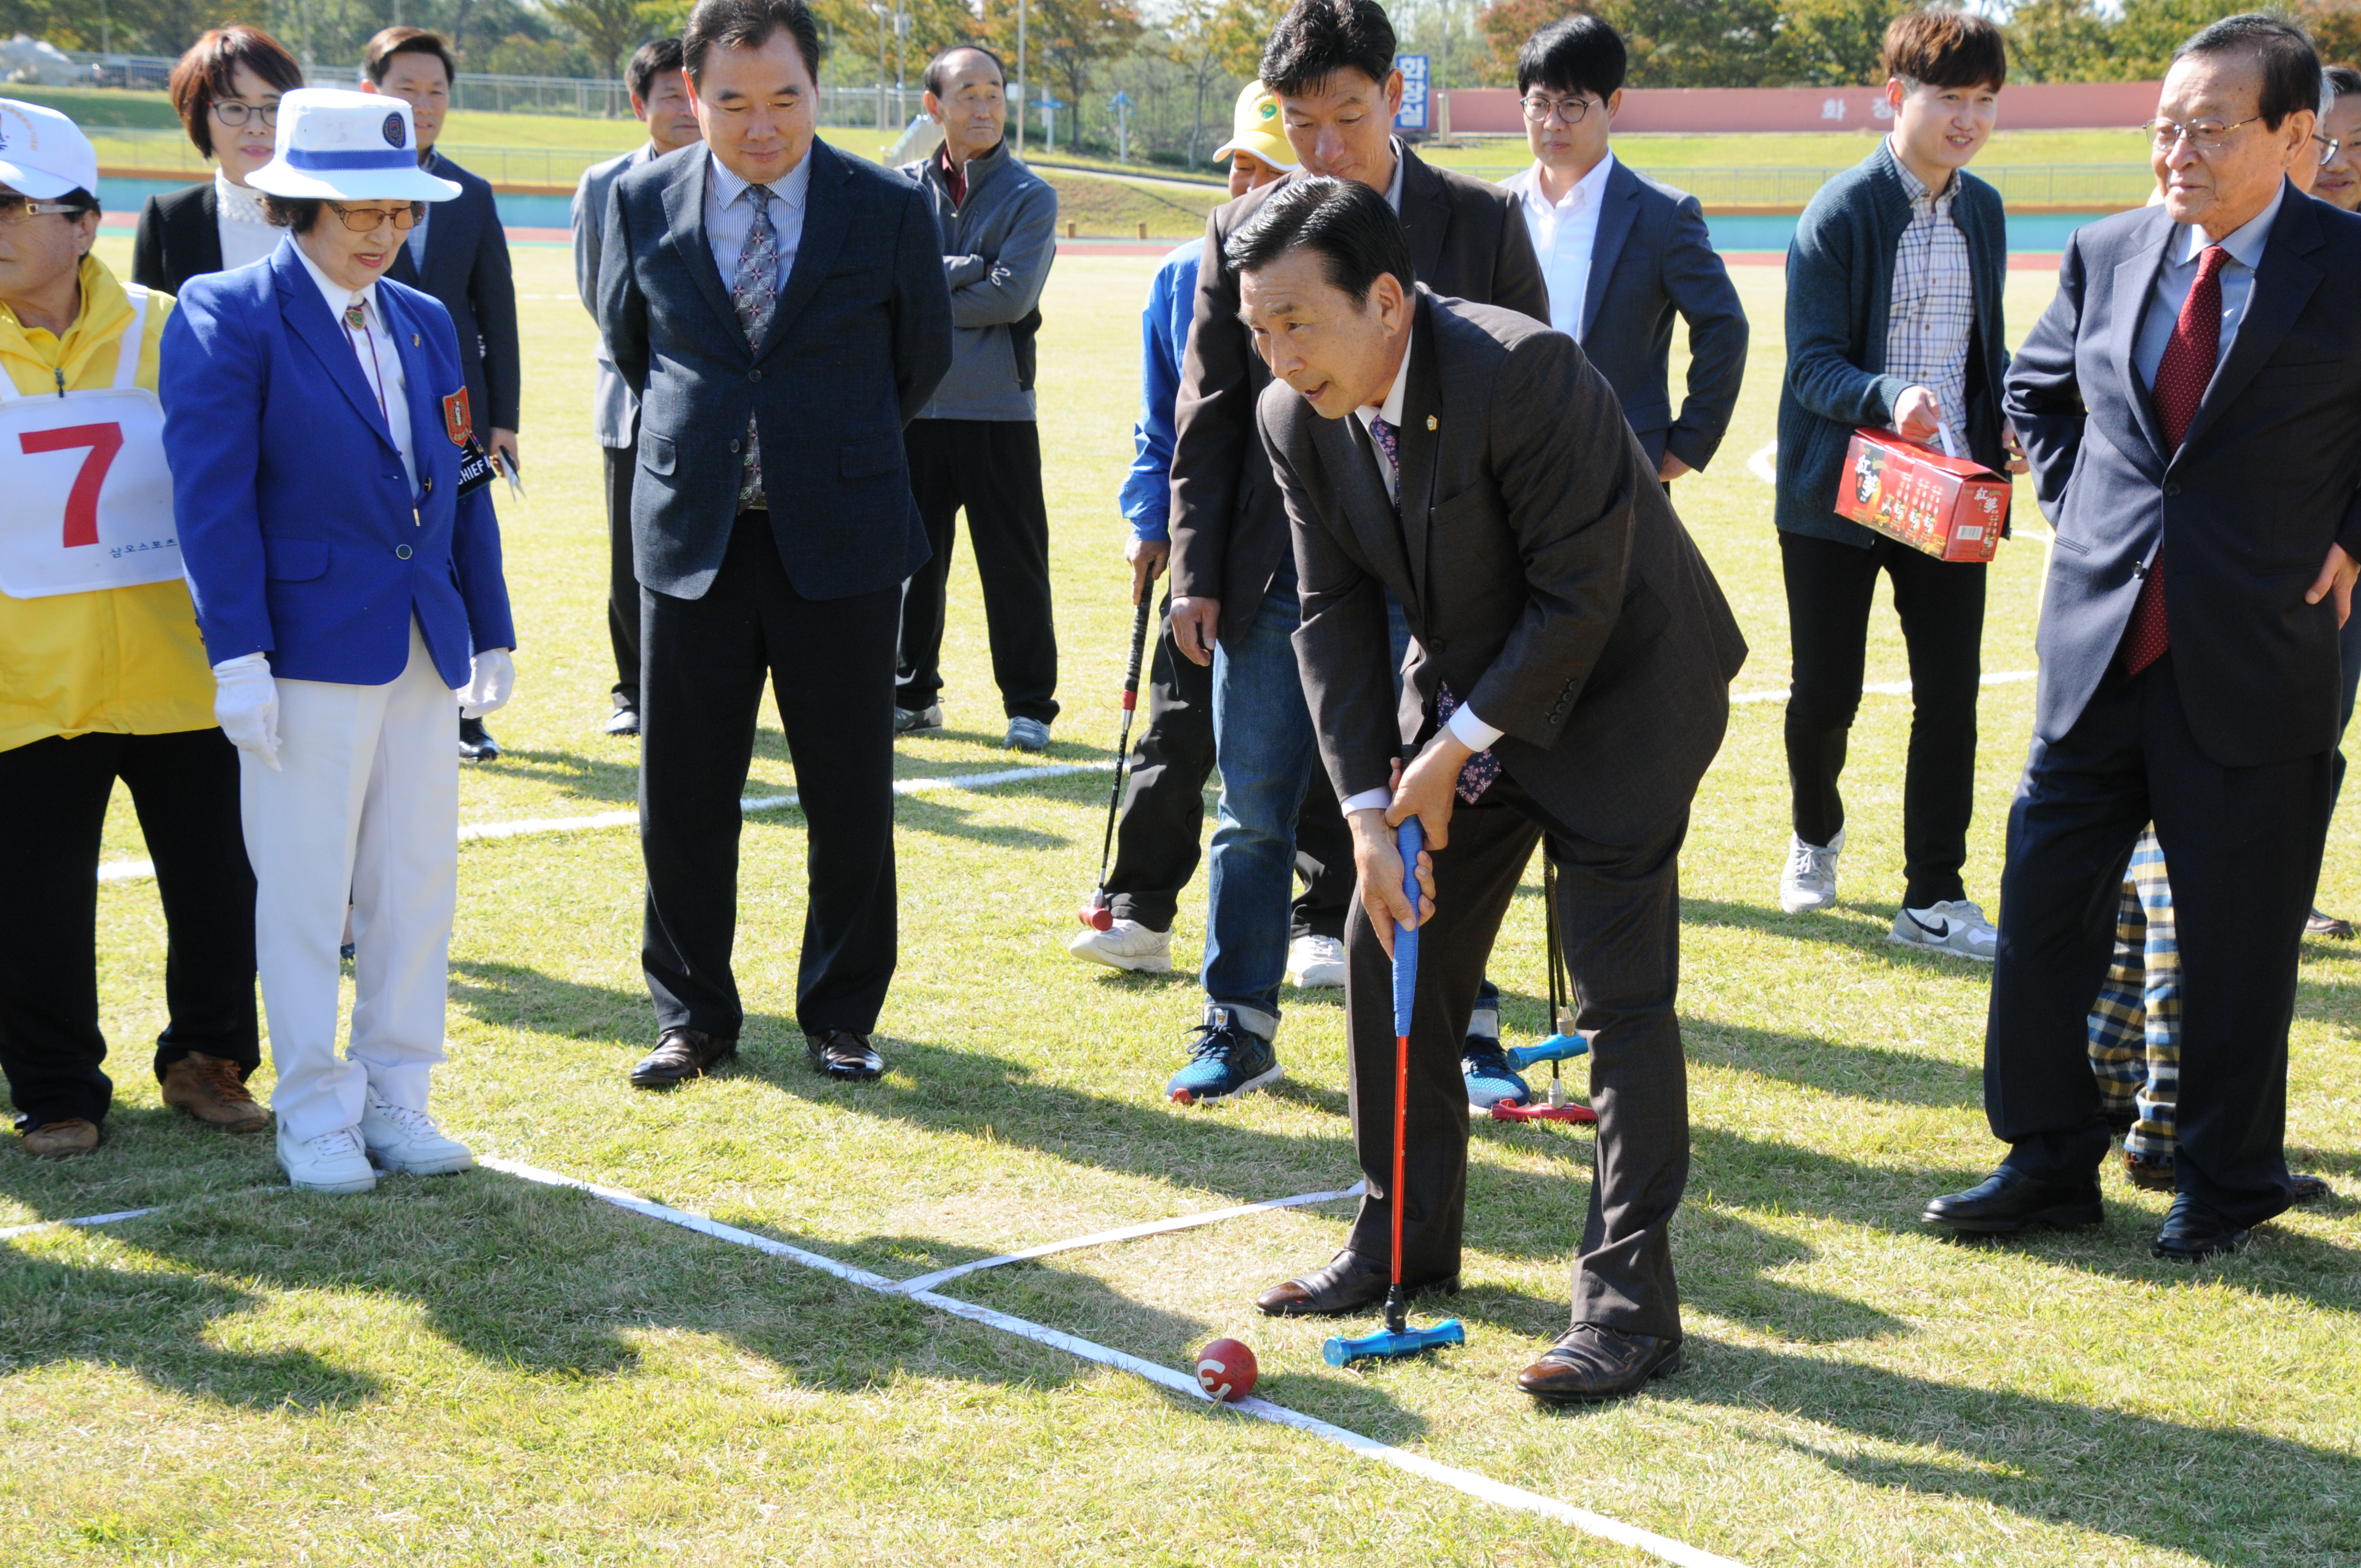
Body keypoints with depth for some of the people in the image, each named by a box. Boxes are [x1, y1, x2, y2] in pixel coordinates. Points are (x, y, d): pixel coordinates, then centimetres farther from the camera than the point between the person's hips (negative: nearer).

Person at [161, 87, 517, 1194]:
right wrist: (238, 656, -17)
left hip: (420, 649, 6)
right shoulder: (228, 316, -6)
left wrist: (491, 633, 15)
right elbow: (212, 497, -11)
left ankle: (397, 1101, 21)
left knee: (418, 887, 9)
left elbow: (463, 488, 17)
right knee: (304, 893, 1)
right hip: (307, 648, -6)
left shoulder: (424, 324, 13)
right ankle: (314, 1118, 13)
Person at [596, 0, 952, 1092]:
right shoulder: (644, 203, 1)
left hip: (841, 544, -1)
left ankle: (840, 1015, 19)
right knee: (684, 797, 6)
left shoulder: (890, 210, -2)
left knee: (850, 797, 4)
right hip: (689, 539, 1)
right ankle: (692, 1019, 20)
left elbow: (923, 357, 12)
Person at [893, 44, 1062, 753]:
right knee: (912, 558, 9)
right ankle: (912, 694, 20)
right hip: (914, 402, 3)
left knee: (1014, 562, 1)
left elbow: (1011, 296, -12)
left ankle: (1029, 705, 8)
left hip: (997, 408, -2)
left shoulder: (1030, 196, 0)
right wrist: (966, 270, -13)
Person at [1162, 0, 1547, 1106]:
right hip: (1277, 573, 1)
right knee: (1254, 811, 6)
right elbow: (1207, 414, 6)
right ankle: (1239, 1029, 19)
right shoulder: (1243, 233, 3)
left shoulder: (1482, 223, 0)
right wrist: (1195, 572, 0)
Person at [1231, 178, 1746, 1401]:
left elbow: (1580, 597, -25)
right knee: (1390, 951, 8)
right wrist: (1367, 808, -10)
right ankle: (1406, 1240, 24)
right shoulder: (1295, 418, -9)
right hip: (1466, 693, 7)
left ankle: (1629, 1301, -4)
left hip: (1614, 691, -7)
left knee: (1620, 989, -9)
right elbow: (1336, 612, -2)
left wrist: (1455, 749, -19)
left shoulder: (1522, 373, -30)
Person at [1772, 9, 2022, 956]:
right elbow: (1811, 364, -14)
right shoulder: (1840, 212, -10)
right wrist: (1890, 399, -33)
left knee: (1950, 697, 0)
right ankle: (1816, 836, 35)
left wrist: (2008, 422, -1)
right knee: (1826, 694, 5)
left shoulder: (1983, 210, 9)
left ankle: (1934, 899, 8)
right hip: (1839, 493, -4)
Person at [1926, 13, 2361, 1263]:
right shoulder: (2106, 256, 4)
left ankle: (2225, 1185, 23)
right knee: (2046, 901, 7)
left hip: (2256, 659, -4)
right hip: (2097, 643, 4)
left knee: (2235, 937, 6)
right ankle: (2049, 1160, 22)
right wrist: (2076, 508, 11)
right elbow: (2036, 389, 23)